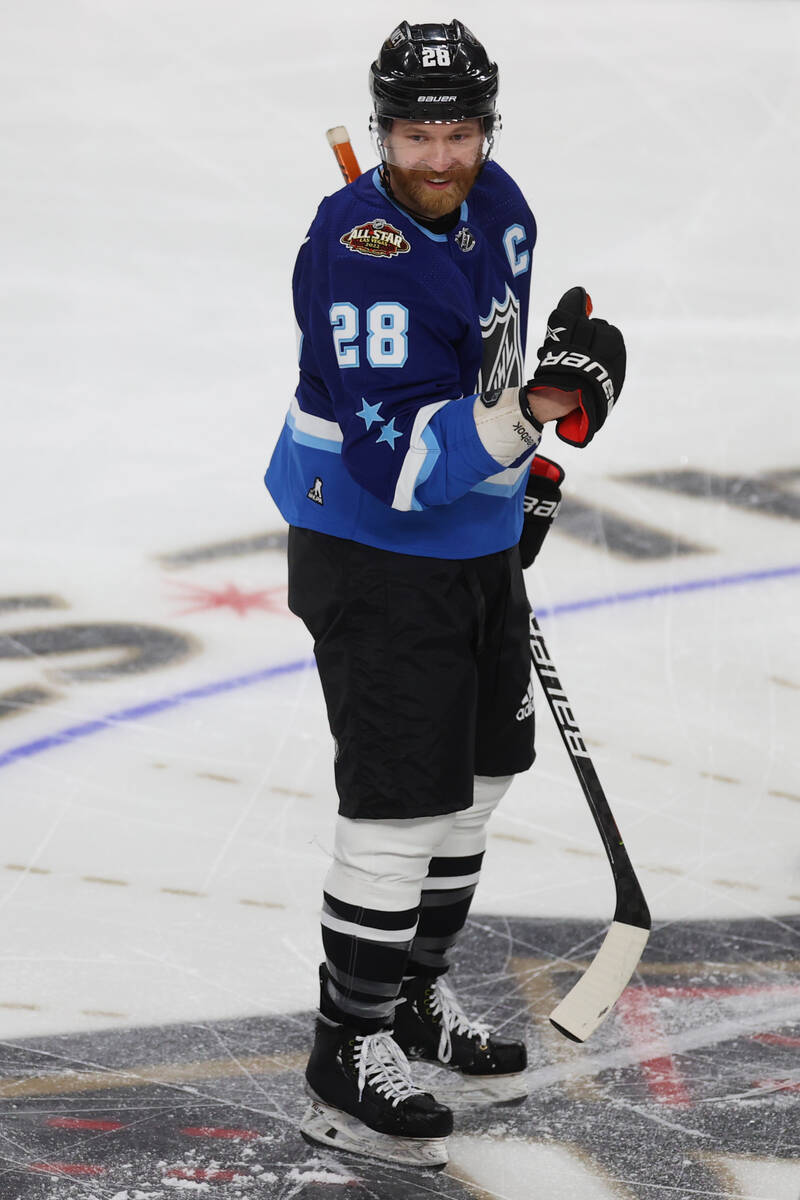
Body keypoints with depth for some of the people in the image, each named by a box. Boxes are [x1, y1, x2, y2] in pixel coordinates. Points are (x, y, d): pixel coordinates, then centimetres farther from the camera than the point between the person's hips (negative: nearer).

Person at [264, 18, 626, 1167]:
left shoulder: (497, 207, -1)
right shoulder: (357, 252, -27)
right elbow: (396, 463, -33)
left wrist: (529, 467, 22)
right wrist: (529, 411, -41)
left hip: (477, 546, 9)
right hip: (373, 556, -9)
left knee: (480, 770, 19)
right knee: (403, 800, -9)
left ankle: (418, 992, 37)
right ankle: (350, 1056, 3)